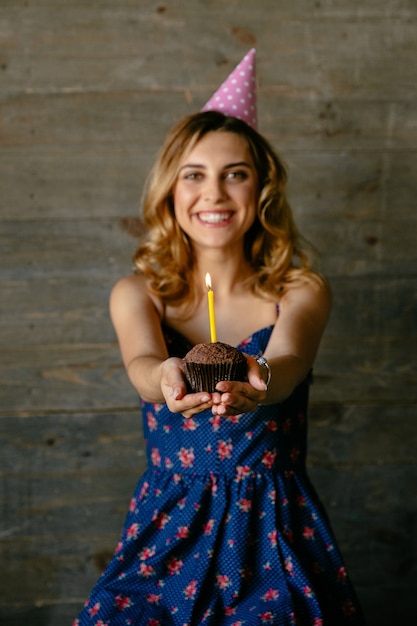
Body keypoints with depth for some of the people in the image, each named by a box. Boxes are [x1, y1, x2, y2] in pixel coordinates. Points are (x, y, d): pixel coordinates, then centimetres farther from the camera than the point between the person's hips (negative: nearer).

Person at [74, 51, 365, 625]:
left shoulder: (303, 292, 1)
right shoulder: (137, 295, 3)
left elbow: (288, 359, -20)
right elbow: (141, 361, -18)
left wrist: (258, 381, -45)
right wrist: (167, 379, -43)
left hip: (275, 532, -1)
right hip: (168, 531, 1)